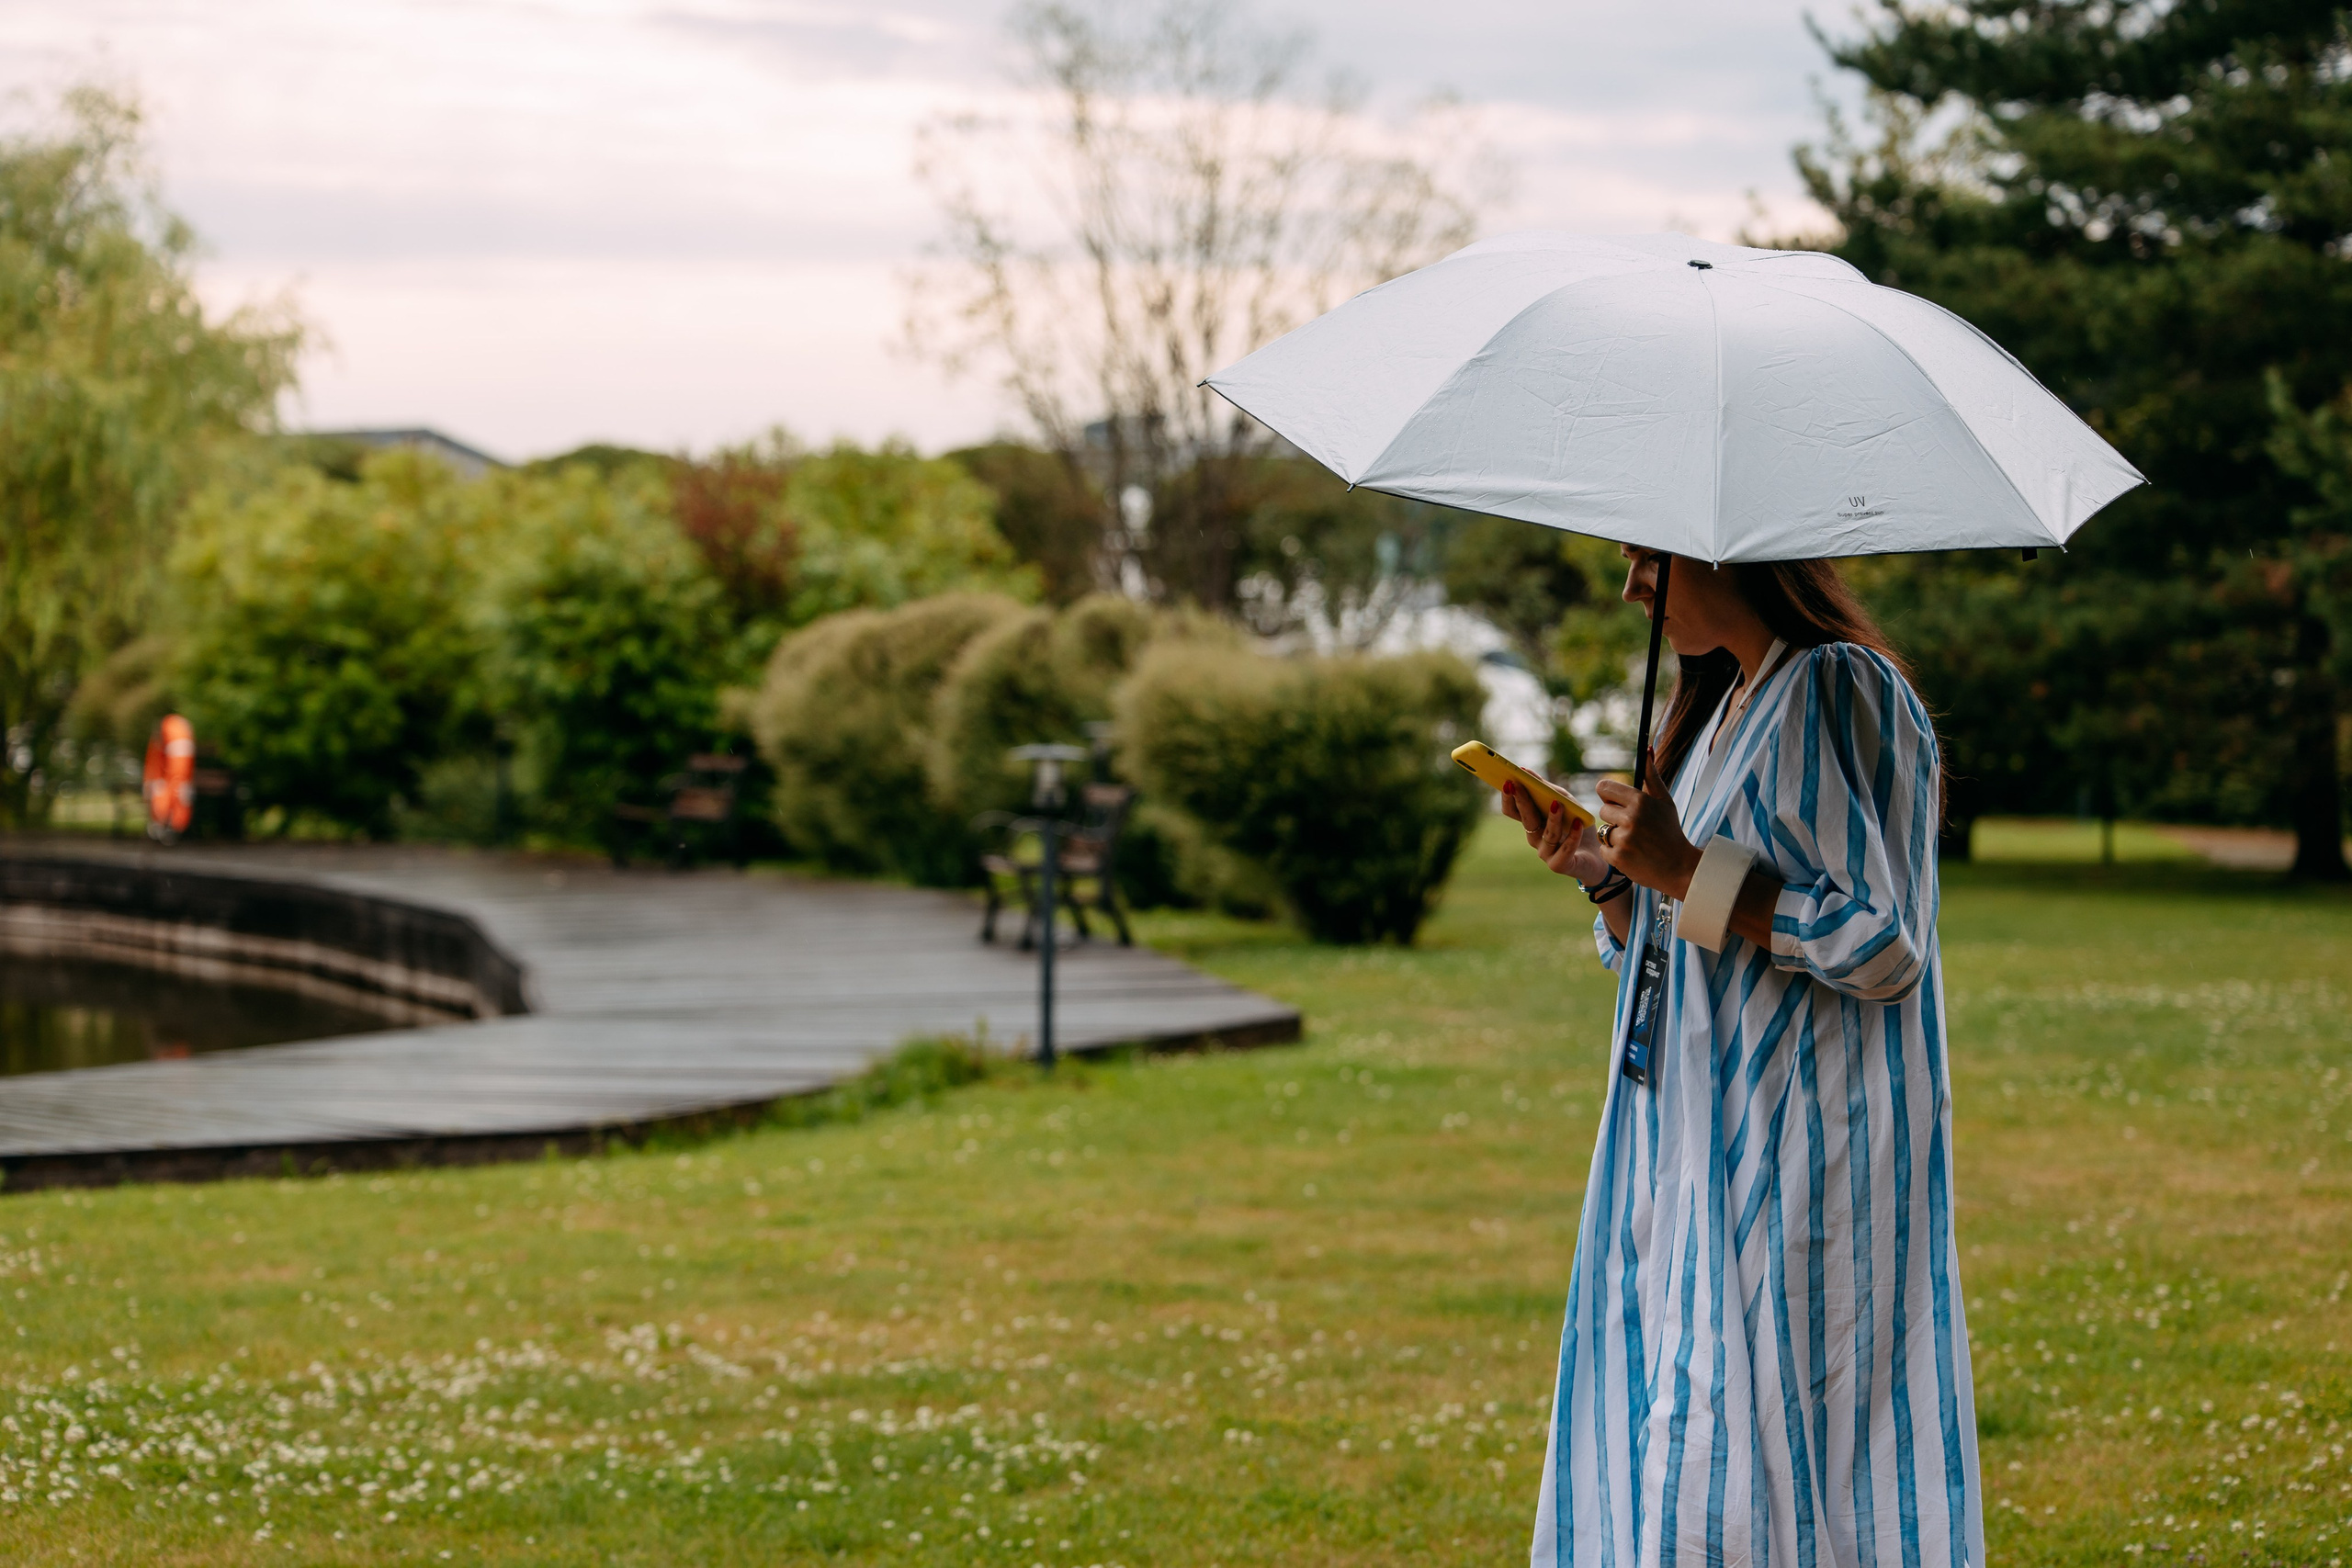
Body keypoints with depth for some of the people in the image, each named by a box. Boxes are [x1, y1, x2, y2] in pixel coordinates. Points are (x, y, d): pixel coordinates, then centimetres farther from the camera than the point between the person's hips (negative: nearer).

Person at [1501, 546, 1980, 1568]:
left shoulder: (1842, 693, -12)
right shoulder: (1720, 706, 17)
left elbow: (1883, 945, -17)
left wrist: (1686, 871, -18)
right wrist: (1604, 872, 3)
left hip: (1805, 1164, -9)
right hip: (1703, 1154, 9)